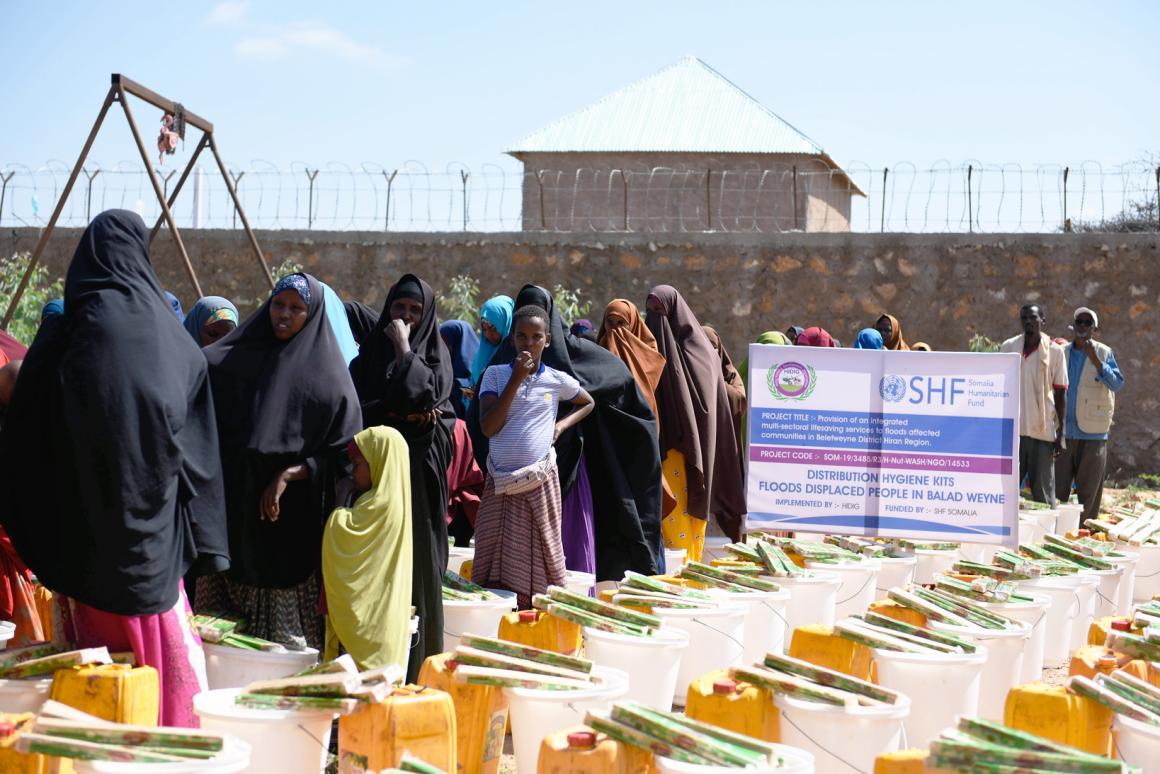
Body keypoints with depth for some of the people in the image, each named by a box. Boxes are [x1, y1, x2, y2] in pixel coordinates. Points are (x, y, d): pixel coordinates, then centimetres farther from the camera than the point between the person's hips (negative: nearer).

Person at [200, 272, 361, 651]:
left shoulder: (328, 378, 2)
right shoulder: (234, 361, 12)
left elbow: (342, 455, -3)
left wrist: (289, 475, -14)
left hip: (291, 524, -3)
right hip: (233, 512, 3)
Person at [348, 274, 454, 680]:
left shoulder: (435, 354, 8)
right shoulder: (370, 351, 14)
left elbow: (422, 395, -11)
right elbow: (356, 407, 2)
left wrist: (403, 347, -7)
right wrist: (405, 416, -8)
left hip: (418, 474, -1)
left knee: (417, 564, -3)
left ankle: (415, 670, 0)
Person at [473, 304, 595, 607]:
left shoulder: (557, 380, 3)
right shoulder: (495, 374, 0)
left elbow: (588, 403, 22)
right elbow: (488, 427, -10)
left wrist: (562, 425, 4)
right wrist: (516, 379, -13)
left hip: (540, 482, 0)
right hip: (500, 482, 0)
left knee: (538, 555, 4)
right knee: (494, 559, 0)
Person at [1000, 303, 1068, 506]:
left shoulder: (1054, 350, 1)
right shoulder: (1008, 347, 6)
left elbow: (1060, 393, 3)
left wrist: (1061, 433, -1)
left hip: (1043, 431, -2)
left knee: (1043, 491, 2)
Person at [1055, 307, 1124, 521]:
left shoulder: (1104, 353, 2)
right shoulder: (1062, 353, 10)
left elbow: (1117, 384, -10)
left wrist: (1095, 360, -19)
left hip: (1092, 431, -2)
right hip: (1064, 429, 3)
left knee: (1089, 487, 1)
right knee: (1057, 487, 2)